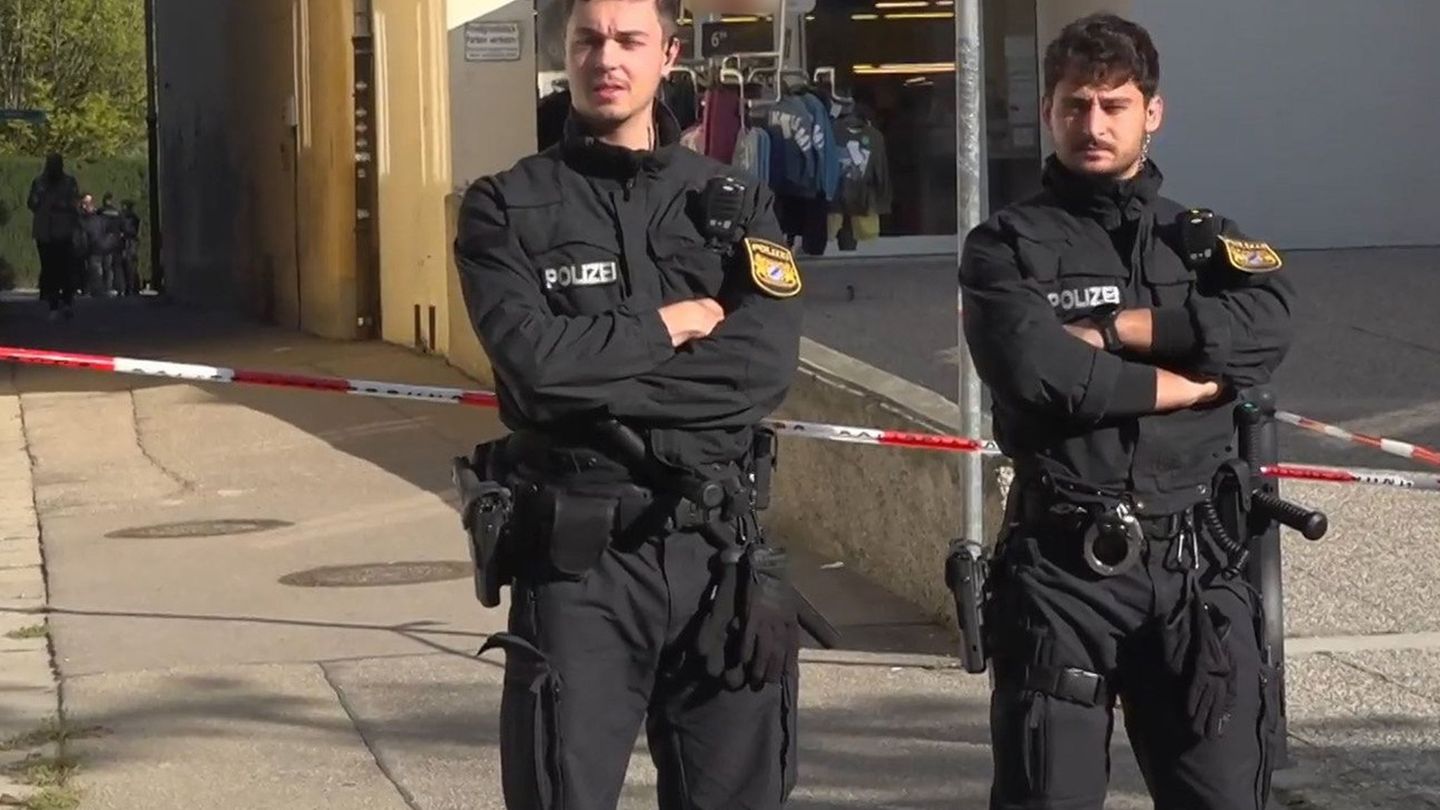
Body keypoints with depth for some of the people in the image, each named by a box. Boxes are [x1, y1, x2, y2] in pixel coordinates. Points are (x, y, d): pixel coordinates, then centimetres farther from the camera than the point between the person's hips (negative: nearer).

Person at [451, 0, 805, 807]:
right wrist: (667, 327, -5)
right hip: (576, 558, -2)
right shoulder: (507, 207, 3)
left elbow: (766, 365, -7)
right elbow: (534, 361, -14)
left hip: (721, 553, 3)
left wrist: (600, 377, -12)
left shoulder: (736, 201, 10)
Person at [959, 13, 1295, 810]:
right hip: (1059, 568, -3)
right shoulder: (1006, 245, 4)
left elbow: (1266, 325, -9)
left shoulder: (1203, 238, 14)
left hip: (1192, 565, 3)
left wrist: (1104, 331, -12)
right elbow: (1033, 371, -15)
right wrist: (1189, 381, -7)